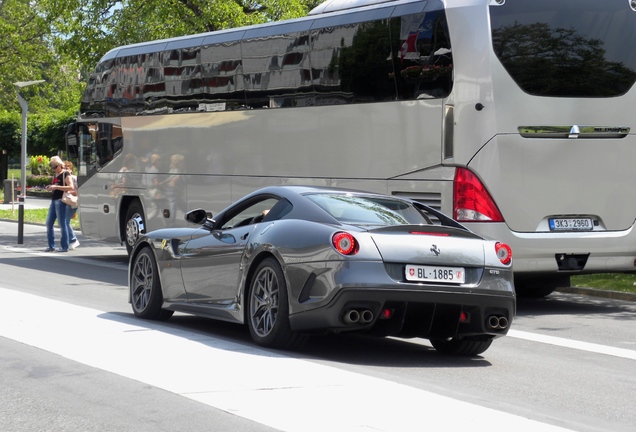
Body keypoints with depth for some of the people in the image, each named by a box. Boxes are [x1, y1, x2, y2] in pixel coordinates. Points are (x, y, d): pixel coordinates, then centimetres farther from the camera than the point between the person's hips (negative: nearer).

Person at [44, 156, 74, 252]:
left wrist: (56, 187, -20)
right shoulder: (55, 175, 18)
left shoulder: (65, 174, -7)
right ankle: (51, 246, 15)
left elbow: (71, 187, -17)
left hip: (60, 201, -9)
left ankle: (64, 247, -2)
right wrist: (50, 187, 8)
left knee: (62, 224, -7)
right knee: (49, 224, 8)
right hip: (53, 200, 9)